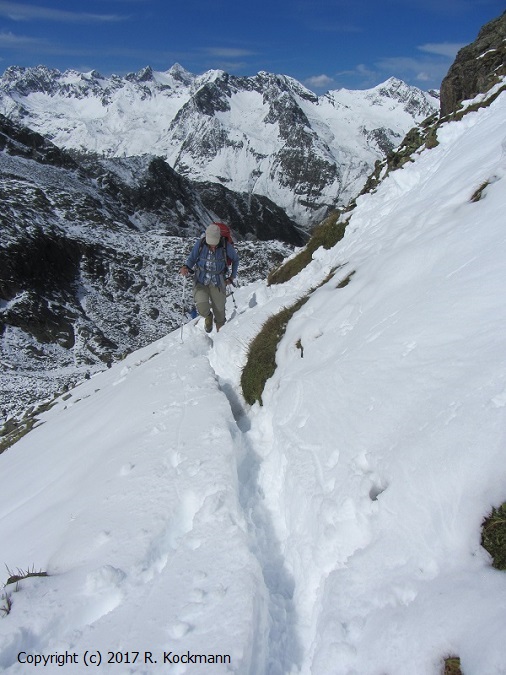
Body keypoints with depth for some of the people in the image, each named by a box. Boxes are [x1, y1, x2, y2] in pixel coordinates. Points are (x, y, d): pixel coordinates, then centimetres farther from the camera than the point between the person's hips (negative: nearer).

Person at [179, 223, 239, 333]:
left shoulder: (226, 246, -13)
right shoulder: (200, 244, -13)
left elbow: (235, 259, 6)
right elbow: (192, 258, 0)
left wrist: (232, 276, 5)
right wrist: (186, 267, -21)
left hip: (218, 282, 0)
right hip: (201, 281, 0)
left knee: (219, 309, 8)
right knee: (202, 307, -19)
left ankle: (219, 331, 38)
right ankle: (208, 316, 19)